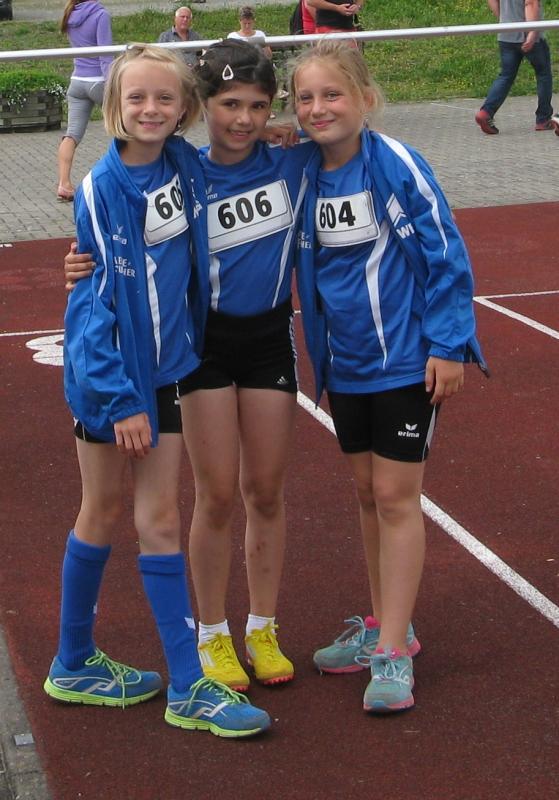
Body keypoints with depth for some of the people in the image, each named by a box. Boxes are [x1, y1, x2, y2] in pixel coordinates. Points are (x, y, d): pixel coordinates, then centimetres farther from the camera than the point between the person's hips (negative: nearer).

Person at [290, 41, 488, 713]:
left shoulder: (395, 164, -16)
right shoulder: (304, 174, -1)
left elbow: (446, 253, -12)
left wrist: (448, 344, -13)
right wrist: (320, 351, 5)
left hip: (406, 360, -6)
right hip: (344, 362, 6)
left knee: (396, 497, -1)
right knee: (366, 492, 15)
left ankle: (392, 652, 6)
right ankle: (383, 624, 30)